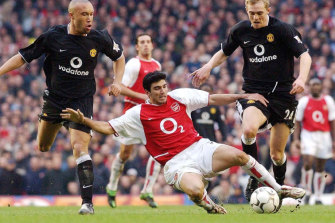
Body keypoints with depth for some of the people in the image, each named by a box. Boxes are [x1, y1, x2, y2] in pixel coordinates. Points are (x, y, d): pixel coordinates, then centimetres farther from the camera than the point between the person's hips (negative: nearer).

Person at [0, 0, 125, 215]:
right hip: (54, 98, 2)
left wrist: (117, 82, -1)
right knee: (42, 147, 15)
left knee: (80, 148, -18)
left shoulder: (100, 38, -8)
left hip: (82, 101, -2)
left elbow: (119, 56, 12)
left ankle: (87, 202, -19)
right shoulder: (53, 36, -11)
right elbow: (24, 56, -2)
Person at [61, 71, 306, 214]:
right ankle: (210, 206, 2)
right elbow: (108, 127, 0)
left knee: (239, 155, -23)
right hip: (177, 163, -3)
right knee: (196, 191, -37)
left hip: (200, 148, 3)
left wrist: (244, 96, 6)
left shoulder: (179, 96, 8)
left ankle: (279, 189, -6)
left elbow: (212, 99, 12)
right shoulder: (139, 114, 2)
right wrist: (83, 120, -14)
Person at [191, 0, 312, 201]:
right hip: (254, 92, 1)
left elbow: (305, 55, -13)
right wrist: (208, 67, 1)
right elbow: (224, 52, 21)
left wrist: (301, 78, -32)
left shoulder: (282, 29, -8)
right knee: (249, 130, -33)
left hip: (283, 94, -1)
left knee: (277, 154, 3)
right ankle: (254, 177, -14)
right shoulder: (240, 30, 3)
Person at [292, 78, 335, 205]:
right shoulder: (303, 102, 2)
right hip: (308, 135, -2)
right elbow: (297, 122, 3)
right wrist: (296, 139, -6)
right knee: (308, 162, -21)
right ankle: (306, 191, -4)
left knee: (320, 168, 4)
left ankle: (318, 197, 12)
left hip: (324, 136, 2)